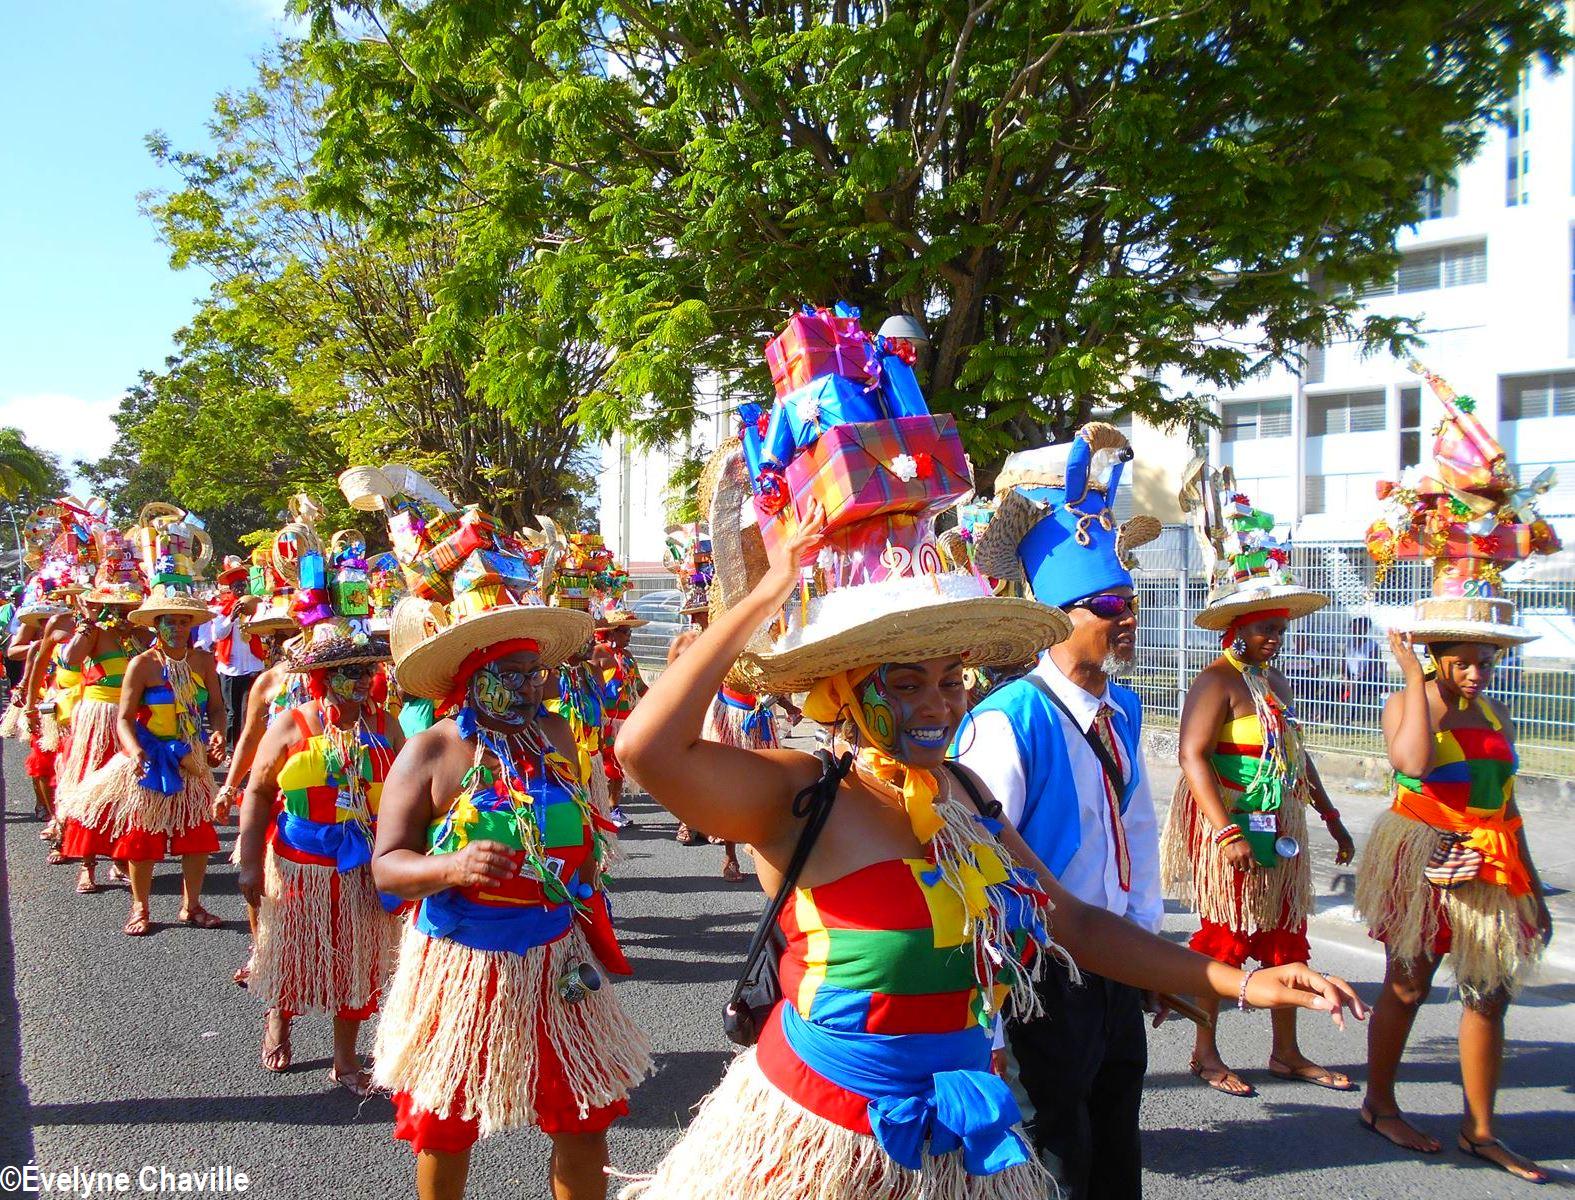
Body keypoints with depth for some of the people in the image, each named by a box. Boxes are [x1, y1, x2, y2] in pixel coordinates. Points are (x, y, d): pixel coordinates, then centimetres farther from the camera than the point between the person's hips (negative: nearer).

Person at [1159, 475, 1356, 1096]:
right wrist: (1226, 831, -31)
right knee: (1223, 939, 1)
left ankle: (1286, 1052, 26)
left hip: (1279, 829, 8)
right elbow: (1193, 757, -24)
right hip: (1231, 827, -8)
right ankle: (1205, 1053, 15)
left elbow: (1297, 756, 22)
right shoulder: (1218, 682, -14)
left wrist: (1333, 821, 23)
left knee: (1284, 936, 13)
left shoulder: (1274, 679, 13)